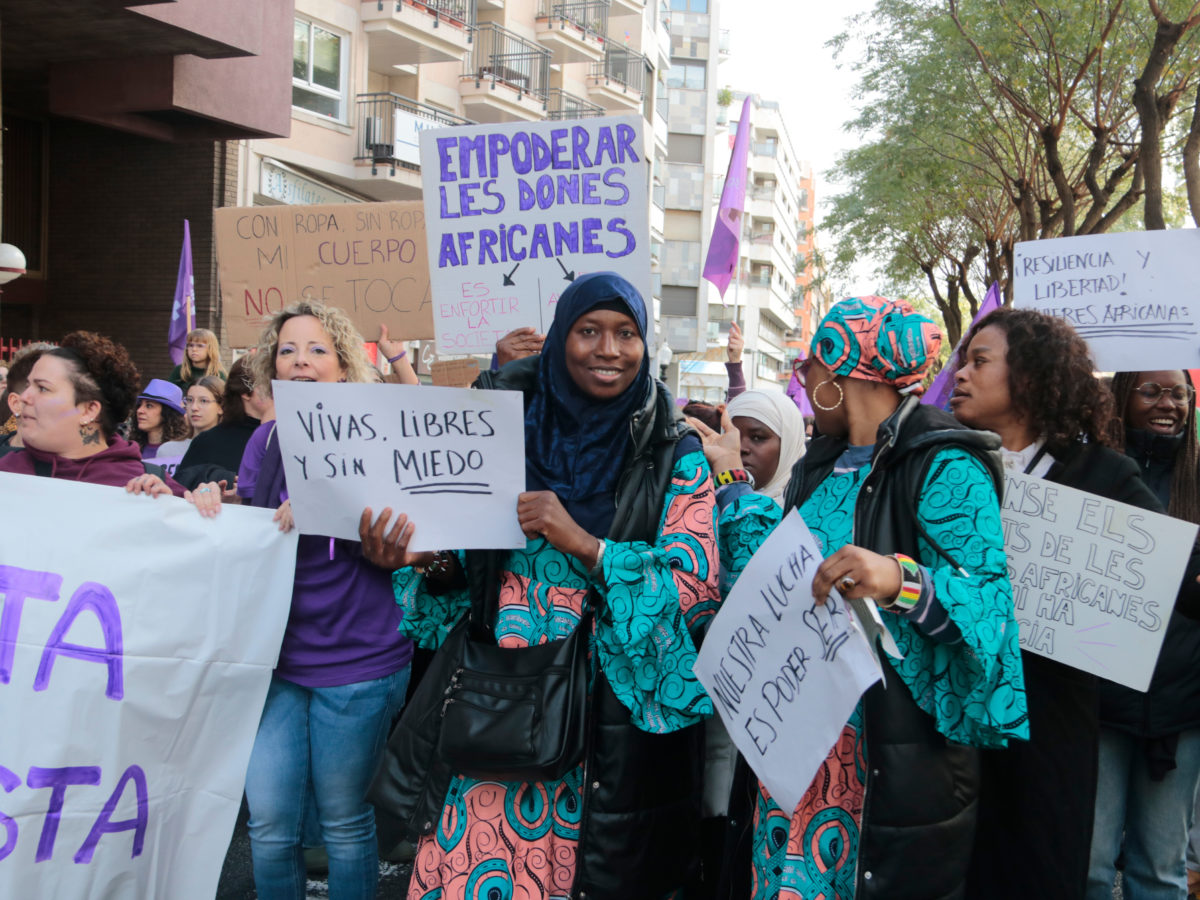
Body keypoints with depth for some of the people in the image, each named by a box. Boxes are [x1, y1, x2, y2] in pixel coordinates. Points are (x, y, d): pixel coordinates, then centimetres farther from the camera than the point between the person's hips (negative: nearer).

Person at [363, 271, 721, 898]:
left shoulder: (674, 456, -1)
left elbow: (696, 584, -10)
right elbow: (470, 563, 12)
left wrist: (582, 543, -20)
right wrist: (426, 560, -10)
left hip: (615, 704, -1)